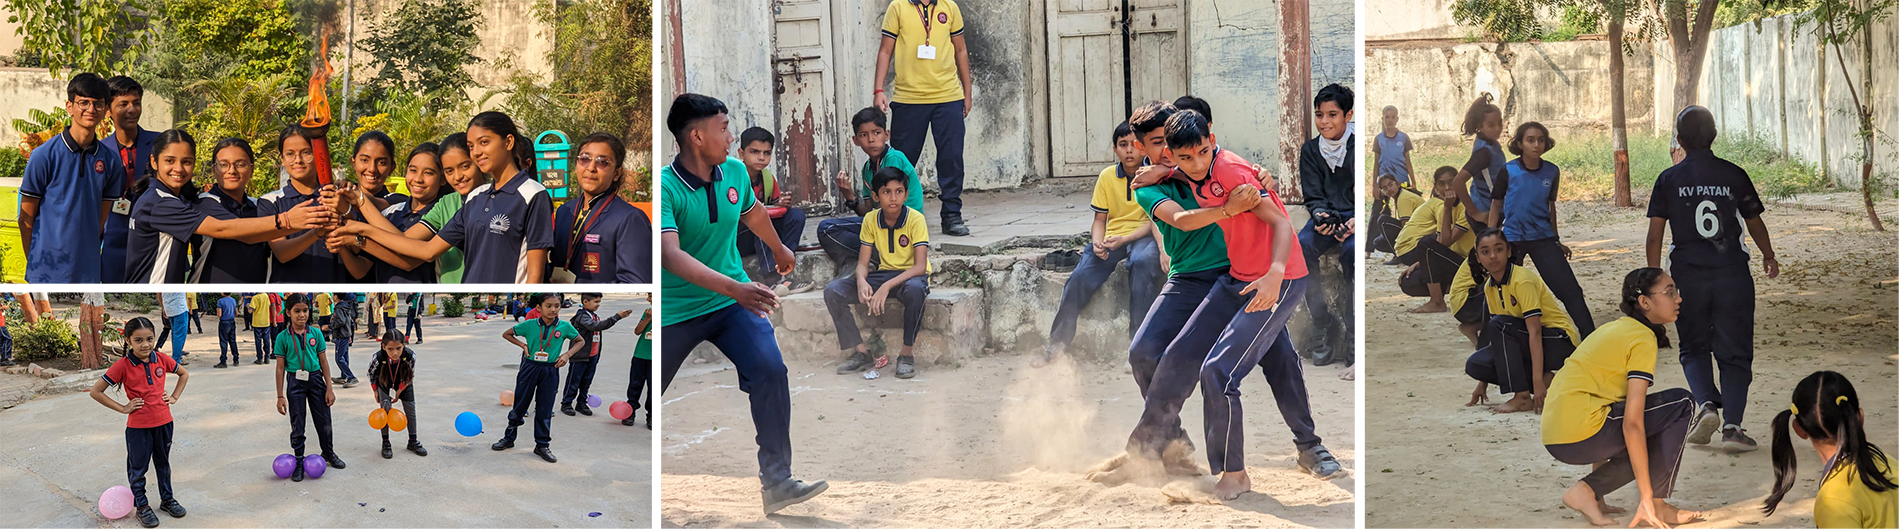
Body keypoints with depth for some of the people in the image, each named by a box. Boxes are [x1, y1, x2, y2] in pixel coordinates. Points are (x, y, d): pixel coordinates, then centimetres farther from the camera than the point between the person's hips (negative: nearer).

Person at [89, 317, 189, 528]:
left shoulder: (161, 360, -5)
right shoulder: (123, 365, -17)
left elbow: (184, 374, 14)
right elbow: (96, 392, -14)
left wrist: (174, 397, 3)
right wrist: (122, 408, -12)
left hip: (163, 422, 3)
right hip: (138, 426, -3)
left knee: (163, 463, 19)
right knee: (138, 467, 10)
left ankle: (167, 499, 35)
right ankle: (142, 506, 24)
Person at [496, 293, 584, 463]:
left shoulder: (565, 327, -5)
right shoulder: (529, 325, -6)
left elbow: (580, 341, 10)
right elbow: (506, 334, 7)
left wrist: (567, 354, -5)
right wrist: (523, 345, -5)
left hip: (550, 371, 0)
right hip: (530, 368, 0)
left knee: (545, 409, 6)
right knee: (519, 405, 8)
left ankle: (542, 445, 17)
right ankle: (509, 438, 24)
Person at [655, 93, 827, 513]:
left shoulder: (735, 172, -2)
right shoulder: (664, 187, -21)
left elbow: (753, 212, 22)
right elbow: (670, 254, -35)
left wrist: (779, 250, 40)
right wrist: (734, 289, -45)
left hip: (733, 302, 4)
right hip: (675, 310, -4)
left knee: (771, 370, -18)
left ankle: (777, 482, -14)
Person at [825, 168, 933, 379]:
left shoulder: (915, 219, -15)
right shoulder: (871, 220, -2)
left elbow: (920, 266, -23)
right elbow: (863, 262, 0)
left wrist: (887, 286, -35)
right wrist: (861, 281, -26)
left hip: (911, 275, -5)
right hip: (883, 273, 5)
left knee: (914, 289, -42)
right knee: (833, 291, -16)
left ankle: (907, 353, -24)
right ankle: (860, 351, -10)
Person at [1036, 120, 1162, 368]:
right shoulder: (1107, 176, 8)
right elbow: (1100, 219, 12)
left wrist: (1124, 239, -20)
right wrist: (1097, 241, -11)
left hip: (1143, 236, -3)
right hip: (1111, 238, 3)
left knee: (1142, 263, -37)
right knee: (1080, 277, -20)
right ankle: (1057, 342, -10)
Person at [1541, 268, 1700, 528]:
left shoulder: (1614, 329, 21)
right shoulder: (1643, 340, -7)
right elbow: (1632, 424, -15)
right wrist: (1647, 498, -14)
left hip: (1555, 439, 9)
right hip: (1581, 435, -9)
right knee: (1682, 404, 0)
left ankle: (1588, 490, 7)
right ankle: (1656, 503, 0)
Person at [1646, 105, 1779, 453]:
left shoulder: (1668, 180, -1)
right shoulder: (1734, 175, 0)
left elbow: (1655, 235, -4)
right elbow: (1754, 223, 12)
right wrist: (1768, 256, 30)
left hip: (1687, 277, 0)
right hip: (1732, 275, 0)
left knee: (1694, 348, 17)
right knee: (1734, 353, 7)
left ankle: (1707, 404, -7)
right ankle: (1731, 425, -5)